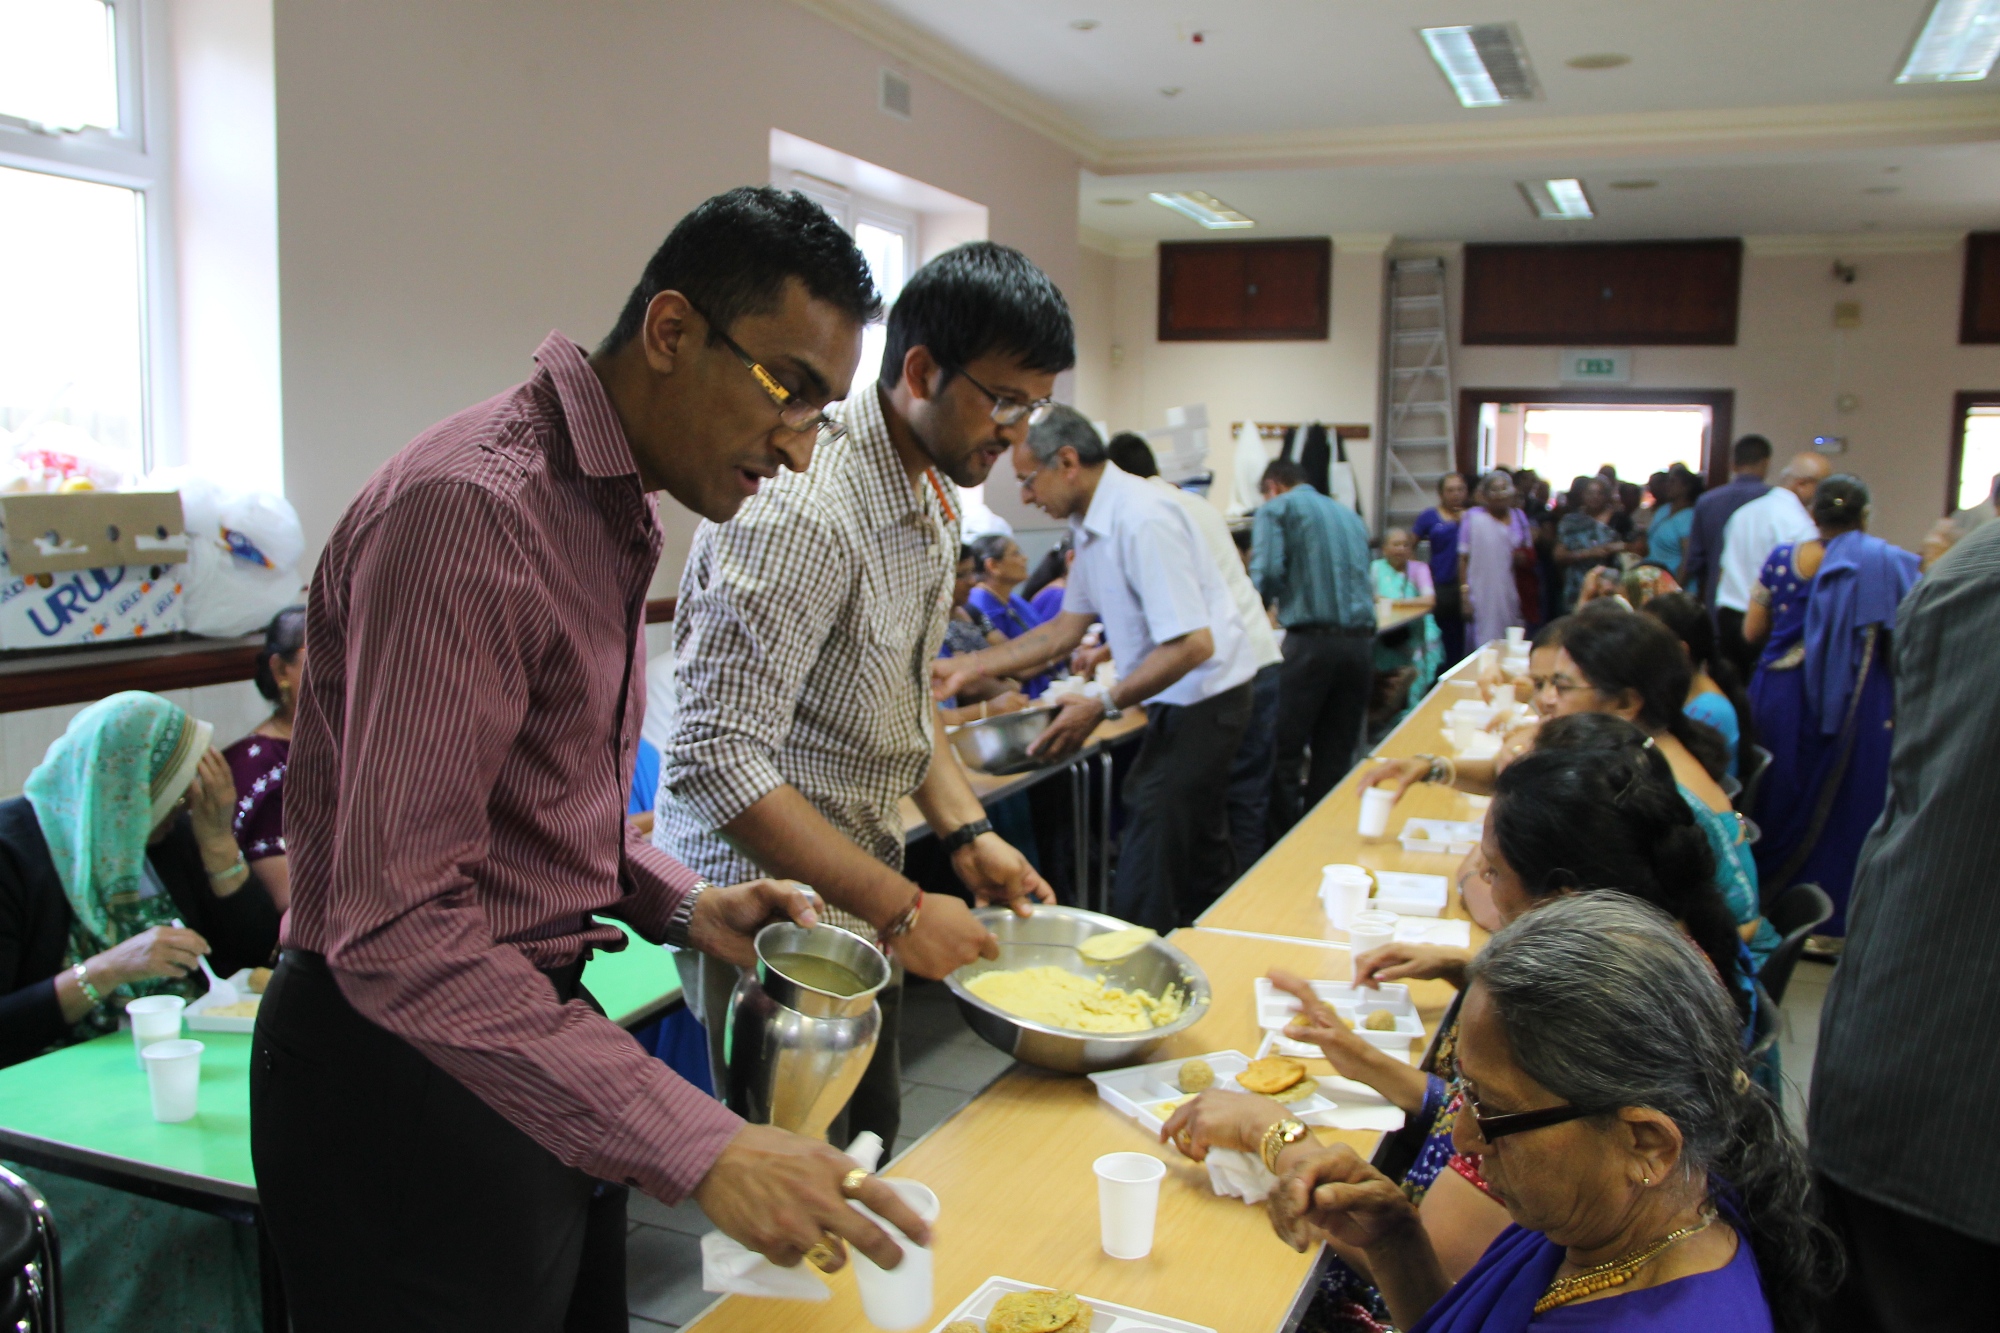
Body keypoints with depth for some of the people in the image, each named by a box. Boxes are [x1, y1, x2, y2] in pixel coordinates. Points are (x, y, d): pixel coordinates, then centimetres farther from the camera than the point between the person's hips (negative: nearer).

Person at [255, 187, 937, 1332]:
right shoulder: (469, 507, -25)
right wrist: (697, 1149, -33)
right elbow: (395, 931, -30)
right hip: (404, 1067, -9)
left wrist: (681, 906, 2)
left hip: (531, 1024, 9)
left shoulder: (613, 506, 8)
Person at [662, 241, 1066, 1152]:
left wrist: (966, 834, 4)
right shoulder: (800, 512, -26)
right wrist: (899, 908, -27)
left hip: (857, 895, 9)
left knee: (872, 1144, 21)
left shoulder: (933, 495, 6)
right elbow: (720, 761, -30)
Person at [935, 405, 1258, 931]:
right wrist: (969, 666, 8)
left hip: (1202, 701, -10)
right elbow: (1066, 628, 13)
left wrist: (1102, 706, -24)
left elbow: (1193, 645, -28)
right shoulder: (1091, 525, 6)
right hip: (1179, 702, 10)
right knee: (1201, 864, 22)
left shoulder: (1143, 520, -25)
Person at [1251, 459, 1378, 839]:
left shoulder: (1276, 508, 5)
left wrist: (1275, 598, 12)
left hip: (1312, 640, -6)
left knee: (1283, 759, 1)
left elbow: (1267, 576, -10)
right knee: (1336, 760, 10)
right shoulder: (1349, 515, 23)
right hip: (1361, 640, 6)